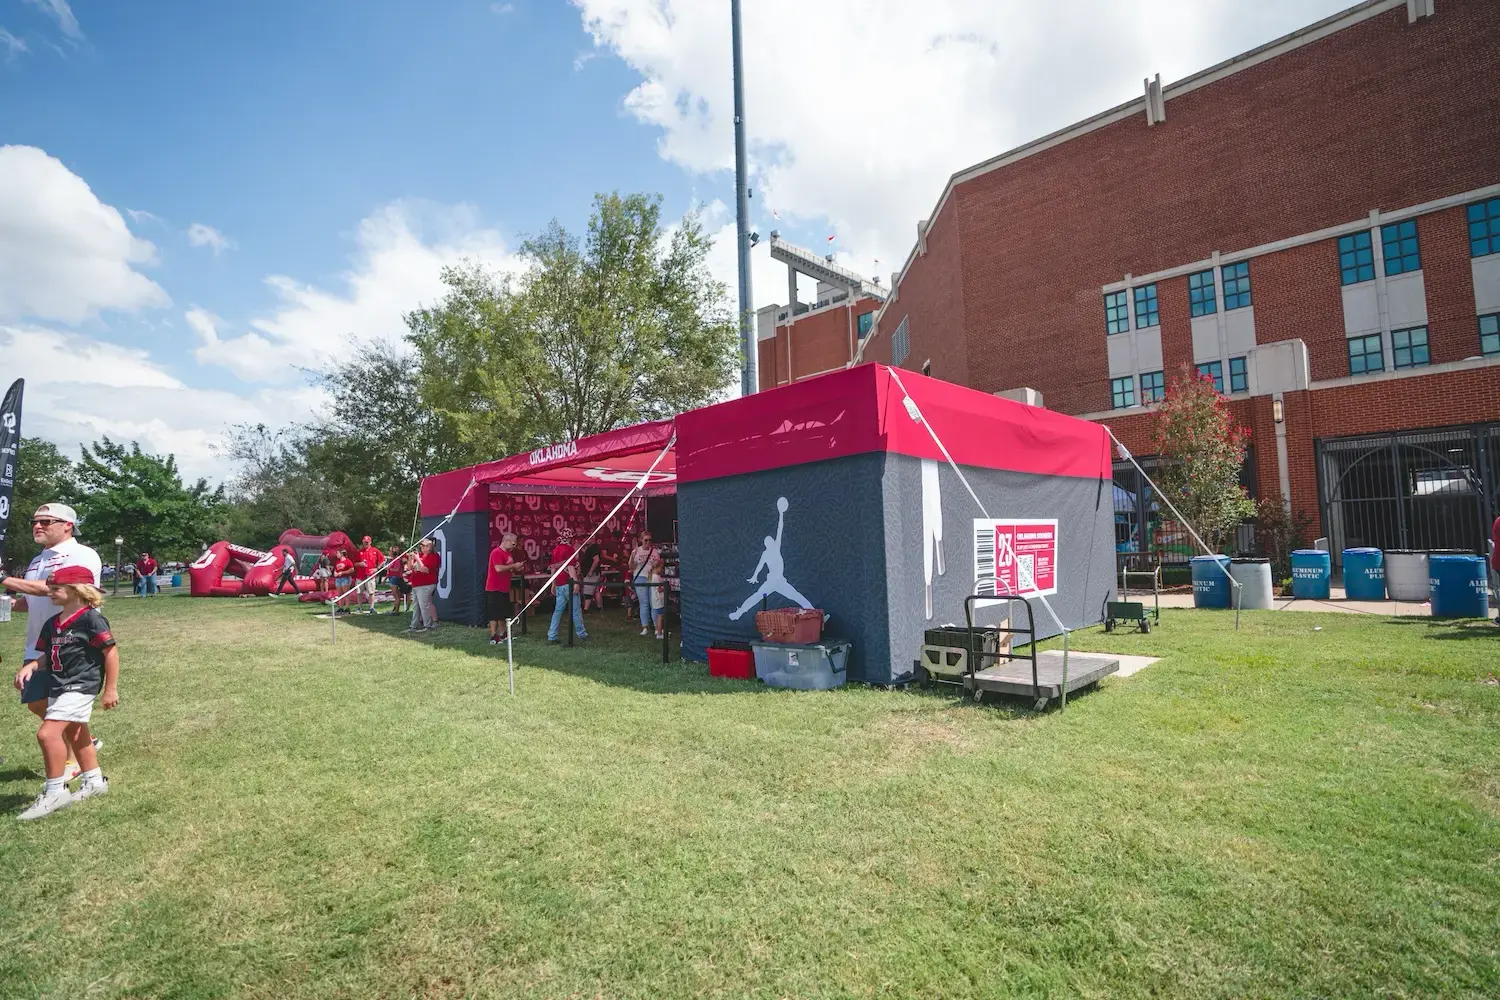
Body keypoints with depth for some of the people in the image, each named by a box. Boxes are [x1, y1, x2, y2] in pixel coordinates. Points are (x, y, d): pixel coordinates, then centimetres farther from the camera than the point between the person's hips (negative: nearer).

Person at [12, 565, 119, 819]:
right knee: (75, 735, 18)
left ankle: (55, 791, -5)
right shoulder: (52, 623, 8)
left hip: (80, 686, -10)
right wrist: (30, 667, -5)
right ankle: (94, 781, 33)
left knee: (48, 733, -18)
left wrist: (111, 689, -14)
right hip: (57, 687, 10)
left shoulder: (90, 619, -16)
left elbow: (111, 652, -15)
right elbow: (48, 656, 17)